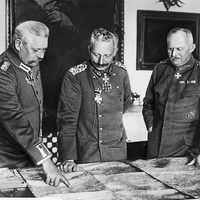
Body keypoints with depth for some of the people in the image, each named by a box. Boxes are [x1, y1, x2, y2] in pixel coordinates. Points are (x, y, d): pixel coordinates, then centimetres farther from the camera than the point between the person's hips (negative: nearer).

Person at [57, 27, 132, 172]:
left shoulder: (121, 72, 0)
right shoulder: (74, 76, -13)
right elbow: (67, 119, -16)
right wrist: (68, 158, -23)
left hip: (118, 151, 4)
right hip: (85, 153, -4)